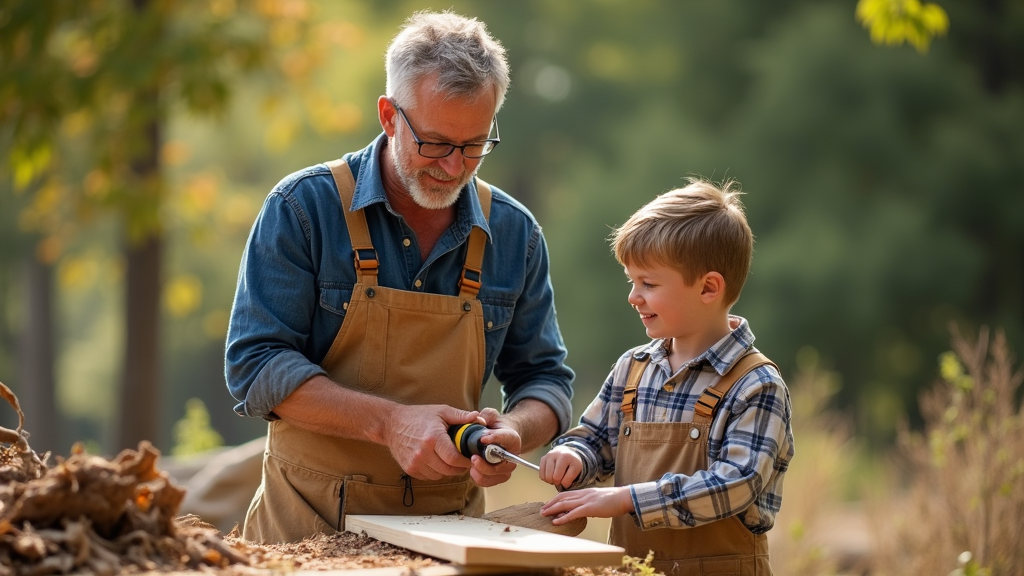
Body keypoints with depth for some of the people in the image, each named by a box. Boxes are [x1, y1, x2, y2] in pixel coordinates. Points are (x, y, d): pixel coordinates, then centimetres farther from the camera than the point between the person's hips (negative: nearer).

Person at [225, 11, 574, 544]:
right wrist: (388, 423, -20)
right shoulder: (304, 207, -5)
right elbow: (255, 366, -9)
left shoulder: (514, 234, 6)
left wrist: (512, 431, -11)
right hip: (310, 523, -5)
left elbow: (544, 379, 13)